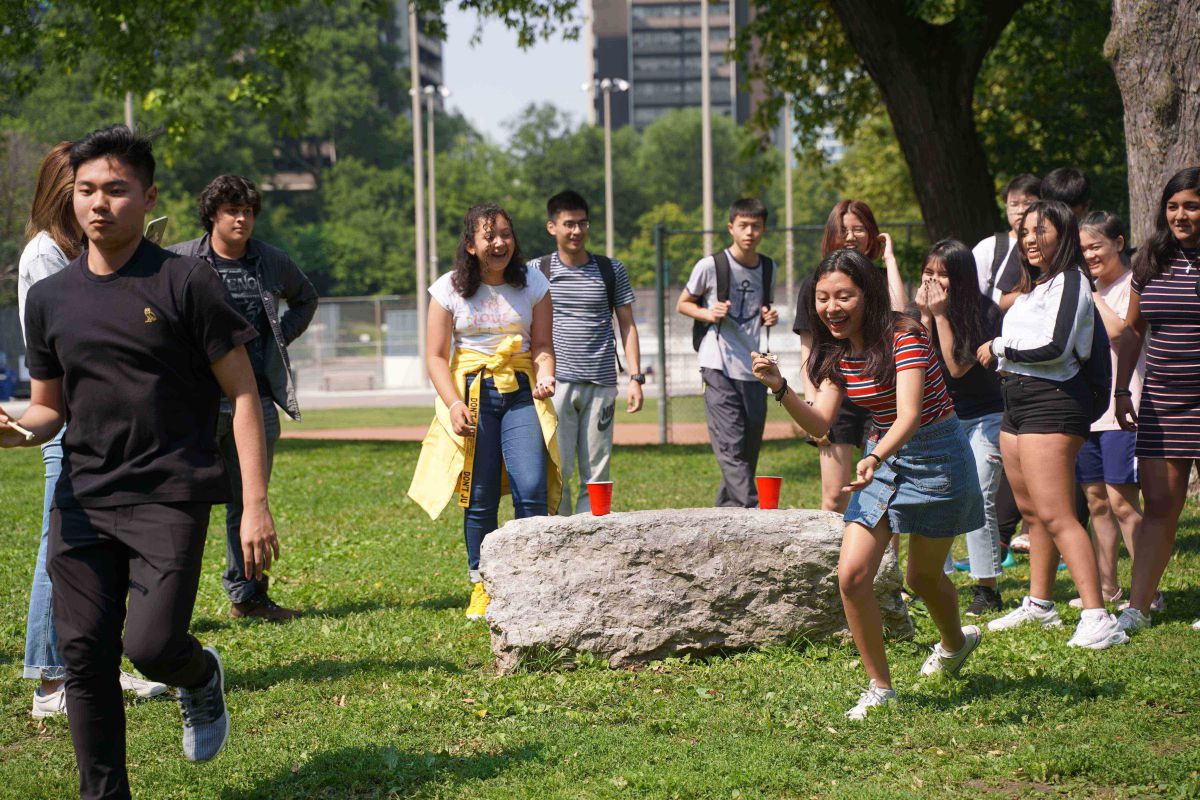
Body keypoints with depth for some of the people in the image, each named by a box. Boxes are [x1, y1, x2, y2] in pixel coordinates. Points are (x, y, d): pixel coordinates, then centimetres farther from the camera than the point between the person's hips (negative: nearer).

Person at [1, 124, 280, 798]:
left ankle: (202, 676, 20)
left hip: (170, 496, -4)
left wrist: (256, 507, -10)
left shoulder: (186, 283, -4)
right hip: (83, 499, 4)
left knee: (150, 643, -16)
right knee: (85, 657, 1)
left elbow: (243, 395, -4)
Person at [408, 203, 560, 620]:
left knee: (532, 489, -13)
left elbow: (542, 345, 7)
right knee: (480, 497, -3)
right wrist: (454, 404, -13)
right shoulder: (450, 289, 0)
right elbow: (436, 355, 0)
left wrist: (545, 375, -15)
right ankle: (481, 585, 11)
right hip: (471, 393, -1)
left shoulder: (533, 284, 4)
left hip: (521, 394, 1)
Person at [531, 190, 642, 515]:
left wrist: (636, 378, 2)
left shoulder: (611, 270, 9)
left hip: (600, 385, 2)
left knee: (596, 475, 1)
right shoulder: (536, 271, 5)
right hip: (556, 384, -2)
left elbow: (627, 325, 11)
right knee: (557, 472, -7)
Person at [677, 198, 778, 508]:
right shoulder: (711, 266, -5)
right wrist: (708, 313, -13)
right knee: (732, 447, -15)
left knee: (749, 449, 7)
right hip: (719, 367, -6)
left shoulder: (768, 268, 11)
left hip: (753, 369, 6)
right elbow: (683, 304, 7)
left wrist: (768, 318, 3)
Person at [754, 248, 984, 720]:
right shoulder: (836, 353, -1)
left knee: (923, 577, 12)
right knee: (851, 575, -11)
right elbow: (819, 424, -7)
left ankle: (955, 642, 48)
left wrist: (874, 458, -51)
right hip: (882, 458, 6)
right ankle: (880, 689, 3)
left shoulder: (903, 337, -22)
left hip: (935, 456, -5)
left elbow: (909, 415, -33)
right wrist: (779, 387, -24)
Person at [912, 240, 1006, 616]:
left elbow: (957, 366, -21)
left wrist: (942, 315, -22)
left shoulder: (985, 312, -14)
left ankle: (987, 589, -7)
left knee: (978, 500, -12)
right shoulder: (923, 309, 0)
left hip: (983, 418, -4)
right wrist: (925, 317, -18)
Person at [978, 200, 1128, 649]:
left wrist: (998, 348, -7)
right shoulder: (1032, 286, 19)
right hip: (1016, 400, 10)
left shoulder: (1070, 280, -10)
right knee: (1030, 511, 15)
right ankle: (1039, 605, 26)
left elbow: (1055, 347, -19)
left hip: (1052, 400, -10)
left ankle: (1097, 620, -21)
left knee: (1054, 514, -17)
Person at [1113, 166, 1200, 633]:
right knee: (1158, 507, 3)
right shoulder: (1151, 261, 8)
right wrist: (1122, 390, 12)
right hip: (1161, 401, 3)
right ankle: (1137, 608, 4)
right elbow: (1133, 330, 17)